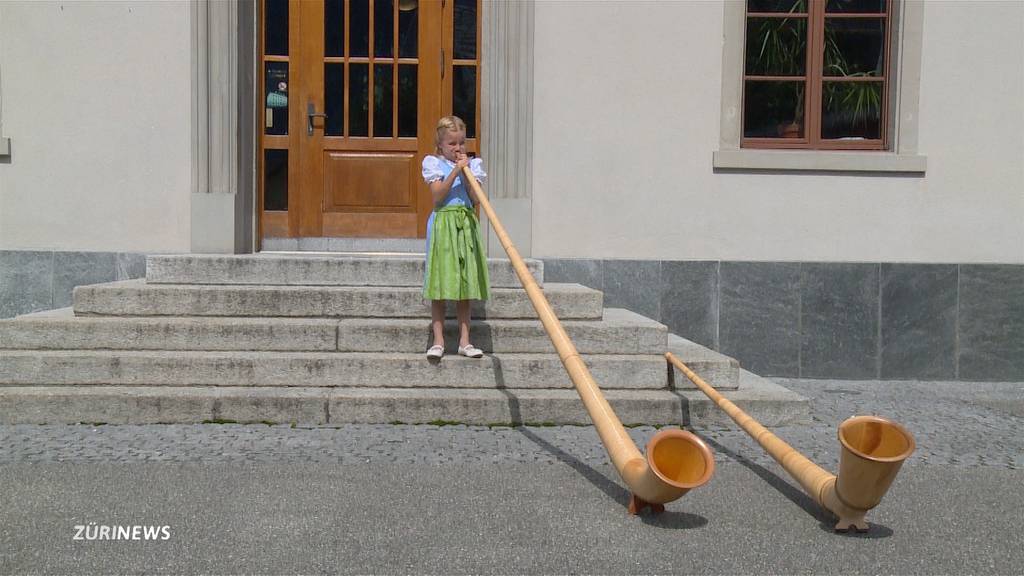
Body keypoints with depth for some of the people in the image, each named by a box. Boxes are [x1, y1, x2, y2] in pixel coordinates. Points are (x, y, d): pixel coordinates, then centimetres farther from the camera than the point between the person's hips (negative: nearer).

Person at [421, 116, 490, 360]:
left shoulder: (473, 164, 10)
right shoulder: (433, 163, 1)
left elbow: (475, 199, -1)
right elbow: (437, 197, -11)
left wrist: (466, 171, -7)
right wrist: (456, 170, -15)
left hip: (466, 224, 3)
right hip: (443, 223, -3)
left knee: (465, 284, 5)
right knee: (440, 284, -3)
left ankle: (464, 341, 10)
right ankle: (438, 341, 3)